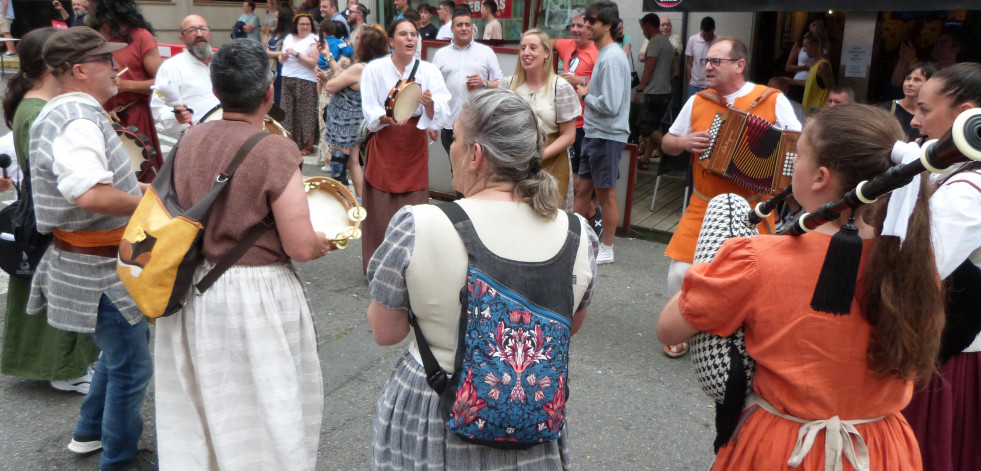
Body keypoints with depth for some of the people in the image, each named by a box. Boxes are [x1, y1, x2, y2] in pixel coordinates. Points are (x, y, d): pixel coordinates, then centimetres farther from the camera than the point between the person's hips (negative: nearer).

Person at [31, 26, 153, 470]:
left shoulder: (64, 112, 11)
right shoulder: (78, 119, -24)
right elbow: (91, 195, -39)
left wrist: (141, 190, 14)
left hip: (96, 259, 11)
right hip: (97, 270, -11)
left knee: (122, 348, 27)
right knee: (131, 365, 4)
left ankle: (89, 432, 43)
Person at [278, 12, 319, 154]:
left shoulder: (313, 39, -1)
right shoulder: (289, 38, 17)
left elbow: (313, 62, -12)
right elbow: (281, 60, 23)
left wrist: (296, 54, -17)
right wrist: (283, 57, 0)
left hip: (305, 82, -6)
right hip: (287, 80, 6)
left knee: (306, 114, -6)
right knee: (289, 112, 5)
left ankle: (308, 146, -1)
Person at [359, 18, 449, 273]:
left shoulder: (429, 71, -1)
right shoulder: (374, 69, -5)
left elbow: (441, 113, -10)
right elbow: (370, 112, -10)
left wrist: (429, 104, -32)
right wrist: (390, 118, -31)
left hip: (415, 145, 2)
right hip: (384, 144, -1)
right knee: (380, 207, 0)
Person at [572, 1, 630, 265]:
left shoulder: (612, 59, -20)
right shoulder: (603, 54, 10)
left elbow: (610, 105, -26)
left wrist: (585, 95, -11)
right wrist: (587, 88, 3)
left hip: (607, 136, -9)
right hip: (593, 132, 9)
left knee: (605, 193, 3)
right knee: (583, 187, 15)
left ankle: (606, 250, 16)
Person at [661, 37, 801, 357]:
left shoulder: (773, 101, -3)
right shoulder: (697, 102, 7)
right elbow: (667, 143, 15)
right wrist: (684, 142, -7)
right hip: (703, 207, 2)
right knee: (680, 272, -4)